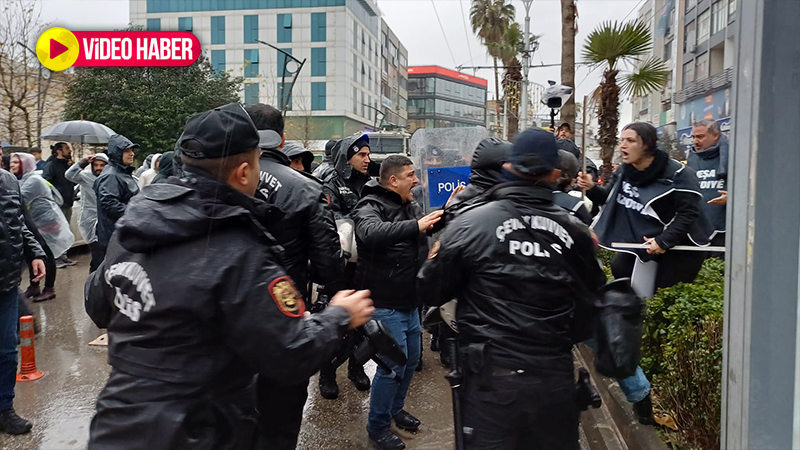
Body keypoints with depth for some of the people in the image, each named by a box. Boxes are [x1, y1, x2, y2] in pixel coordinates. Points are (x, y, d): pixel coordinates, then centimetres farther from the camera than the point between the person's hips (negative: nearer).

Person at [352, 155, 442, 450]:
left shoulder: (410, 205, 10)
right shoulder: (370, 207, -16)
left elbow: (431, 226, 24)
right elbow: (371, 232, -38)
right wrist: (415, 226, -44)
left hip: (409, 301, 9)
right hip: (385, 304, -8)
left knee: (412, 358, 18)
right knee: (393, 364, -5)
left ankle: (395, 409, 40)